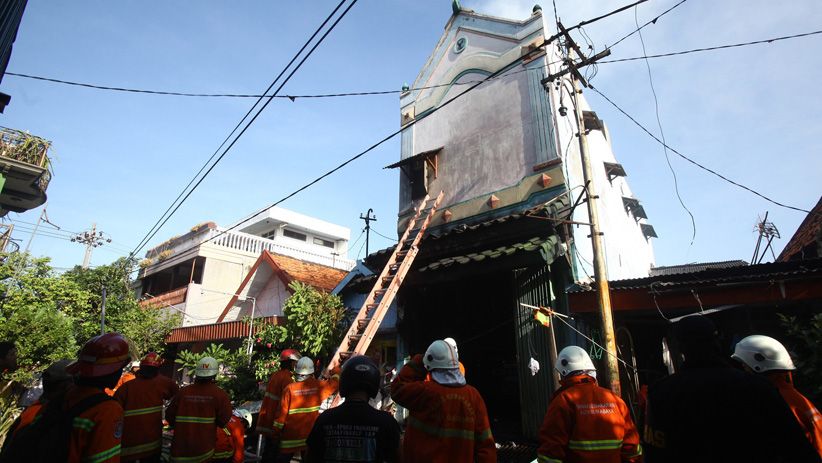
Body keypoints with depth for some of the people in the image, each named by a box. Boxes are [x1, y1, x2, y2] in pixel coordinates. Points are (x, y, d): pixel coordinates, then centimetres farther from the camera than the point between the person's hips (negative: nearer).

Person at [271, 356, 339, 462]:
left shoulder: (289, 388, -11)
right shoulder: (318, 386, -5)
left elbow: (282, 413, -9)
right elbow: (335, 382, 11)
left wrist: (275, 434, 2)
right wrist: (335, 371, 32)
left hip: (291, 436, -1)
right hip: (310, 436, 1)